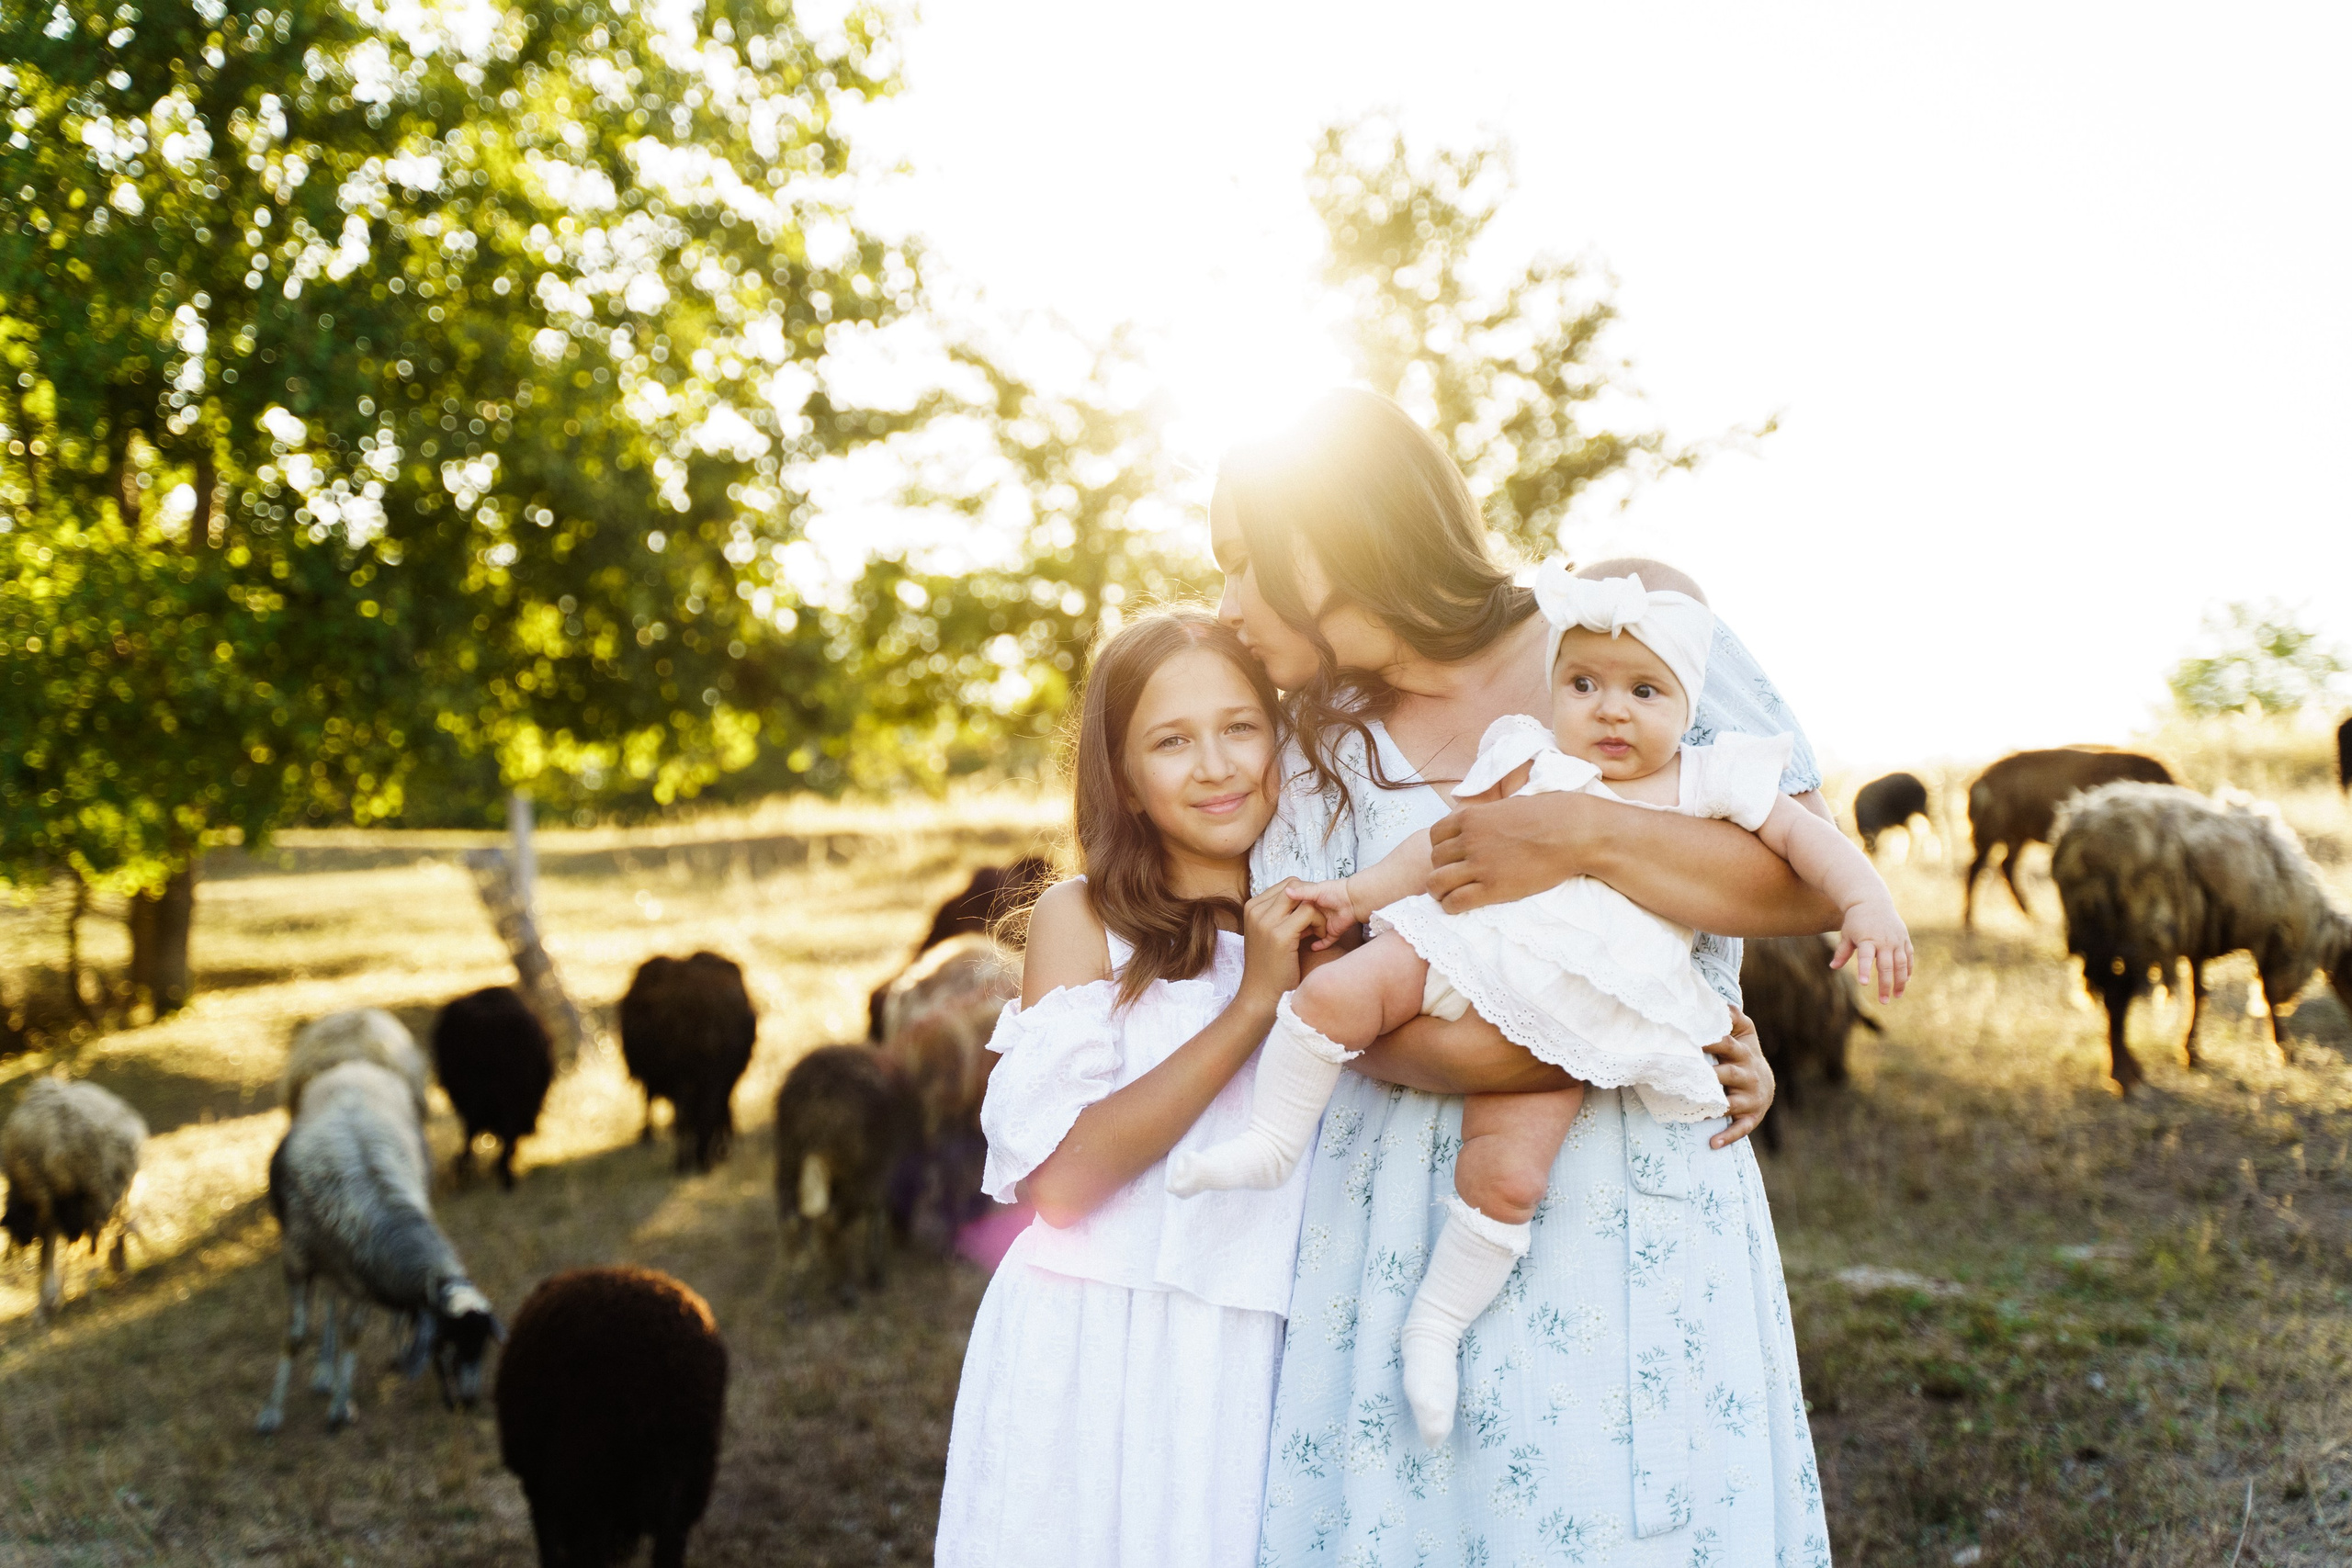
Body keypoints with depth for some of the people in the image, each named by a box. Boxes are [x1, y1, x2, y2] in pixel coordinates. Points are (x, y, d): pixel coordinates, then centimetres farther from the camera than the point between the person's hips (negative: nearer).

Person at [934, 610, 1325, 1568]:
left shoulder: (1313, 929, 10)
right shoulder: (1083, 919, -1)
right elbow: (1063, 1175, -14)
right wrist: (1254, 1005, -15)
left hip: (1257, 1355, 3)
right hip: (1096, 1354, -3)